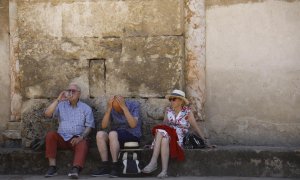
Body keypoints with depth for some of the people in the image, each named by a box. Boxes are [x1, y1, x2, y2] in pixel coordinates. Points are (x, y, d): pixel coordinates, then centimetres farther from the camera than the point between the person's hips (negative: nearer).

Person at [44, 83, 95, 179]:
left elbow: (89, 126, 3)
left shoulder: (86, 108, 10)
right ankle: (52, 167, -29)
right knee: (50, 135, -27)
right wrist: (58, 100, -10)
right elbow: (47, 114, -3)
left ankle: (75, 169, -54)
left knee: (83, 145, -34)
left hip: (77, 139, -2)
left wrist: (81, 137, -15)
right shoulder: (61, 105, 12)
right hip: (62, 138, 2)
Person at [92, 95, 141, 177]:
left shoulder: (134, 105, -10)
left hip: (132, 135, -4)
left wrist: (124, 107, -29)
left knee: (112, 134, -33)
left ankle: (114, 167, -29)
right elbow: (104, 126, -12)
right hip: (116, 137, 4)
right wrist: (108, 109, -21)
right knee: (100, 134, -24)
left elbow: (133, 125, -24)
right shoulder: (111, 109, 0)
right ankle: (105, 166, -22)